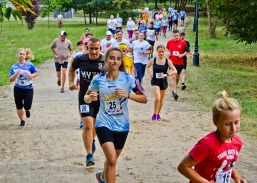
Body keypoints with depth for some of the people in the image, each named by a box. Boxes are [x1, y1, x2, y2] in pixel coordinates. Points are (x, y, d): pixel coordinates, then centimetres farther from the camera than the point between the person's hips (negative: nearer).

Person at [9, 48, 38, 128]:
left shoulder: (29, 65, -8)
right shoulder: (14, 67, -7)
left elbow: (36, 73, 4)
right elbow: (11, 79, -11)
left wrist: (31, 75, -16)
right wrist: (16, 74, -28)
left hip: (28, 89, -1)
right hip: (18, 89, 1)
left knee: (27, 106, -10)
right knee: (19, 107, 6)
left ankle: (27, 110, 29)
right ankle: (22, 121, 29)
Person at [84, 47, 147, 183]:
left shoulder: (128, 79, -10)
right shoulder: (98, 80, -7)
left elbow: (144, 99, -6)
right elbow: (86, 98, 6)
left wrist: (128, 95, -22)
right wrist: (90, 98, -18)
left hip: (121, 125, 2)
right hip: (104, 124, -2)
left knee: (112, 159, 21)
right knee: (112, 159, -19)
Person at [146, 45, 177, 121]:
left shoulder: (167, 61, -6)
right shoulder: (153, 60, -5)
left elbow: (175, 71, -10)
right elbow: (147, 67, 16)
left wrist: (167, 74, -24)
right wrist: (149, 74, 0)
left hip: (163, 82, 2)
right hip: (155, 81, -2)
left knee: (161, 99, 16)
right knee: (157, 98, -20)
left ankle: (158, 114, 37)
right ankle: (154, 114, 0)